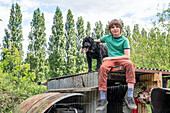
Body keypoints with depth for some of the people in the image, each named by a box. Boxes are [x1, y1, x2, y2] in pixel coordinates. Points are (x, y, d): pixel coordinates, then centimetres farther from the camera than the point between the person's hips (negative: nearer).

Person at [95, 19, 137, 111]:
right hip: (110, 60, 2)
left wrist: (111, 58, -11)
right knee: (102, 68, -35)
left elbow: (127, 56, -6)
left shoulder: (124, 40, 4)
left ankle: (130, 97, -41)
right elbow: (96, 41, 33)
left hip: (121, 59, -1)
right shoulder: (107, 38, 14)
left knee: (130, 64, -37)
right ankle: (103, 98, -37)